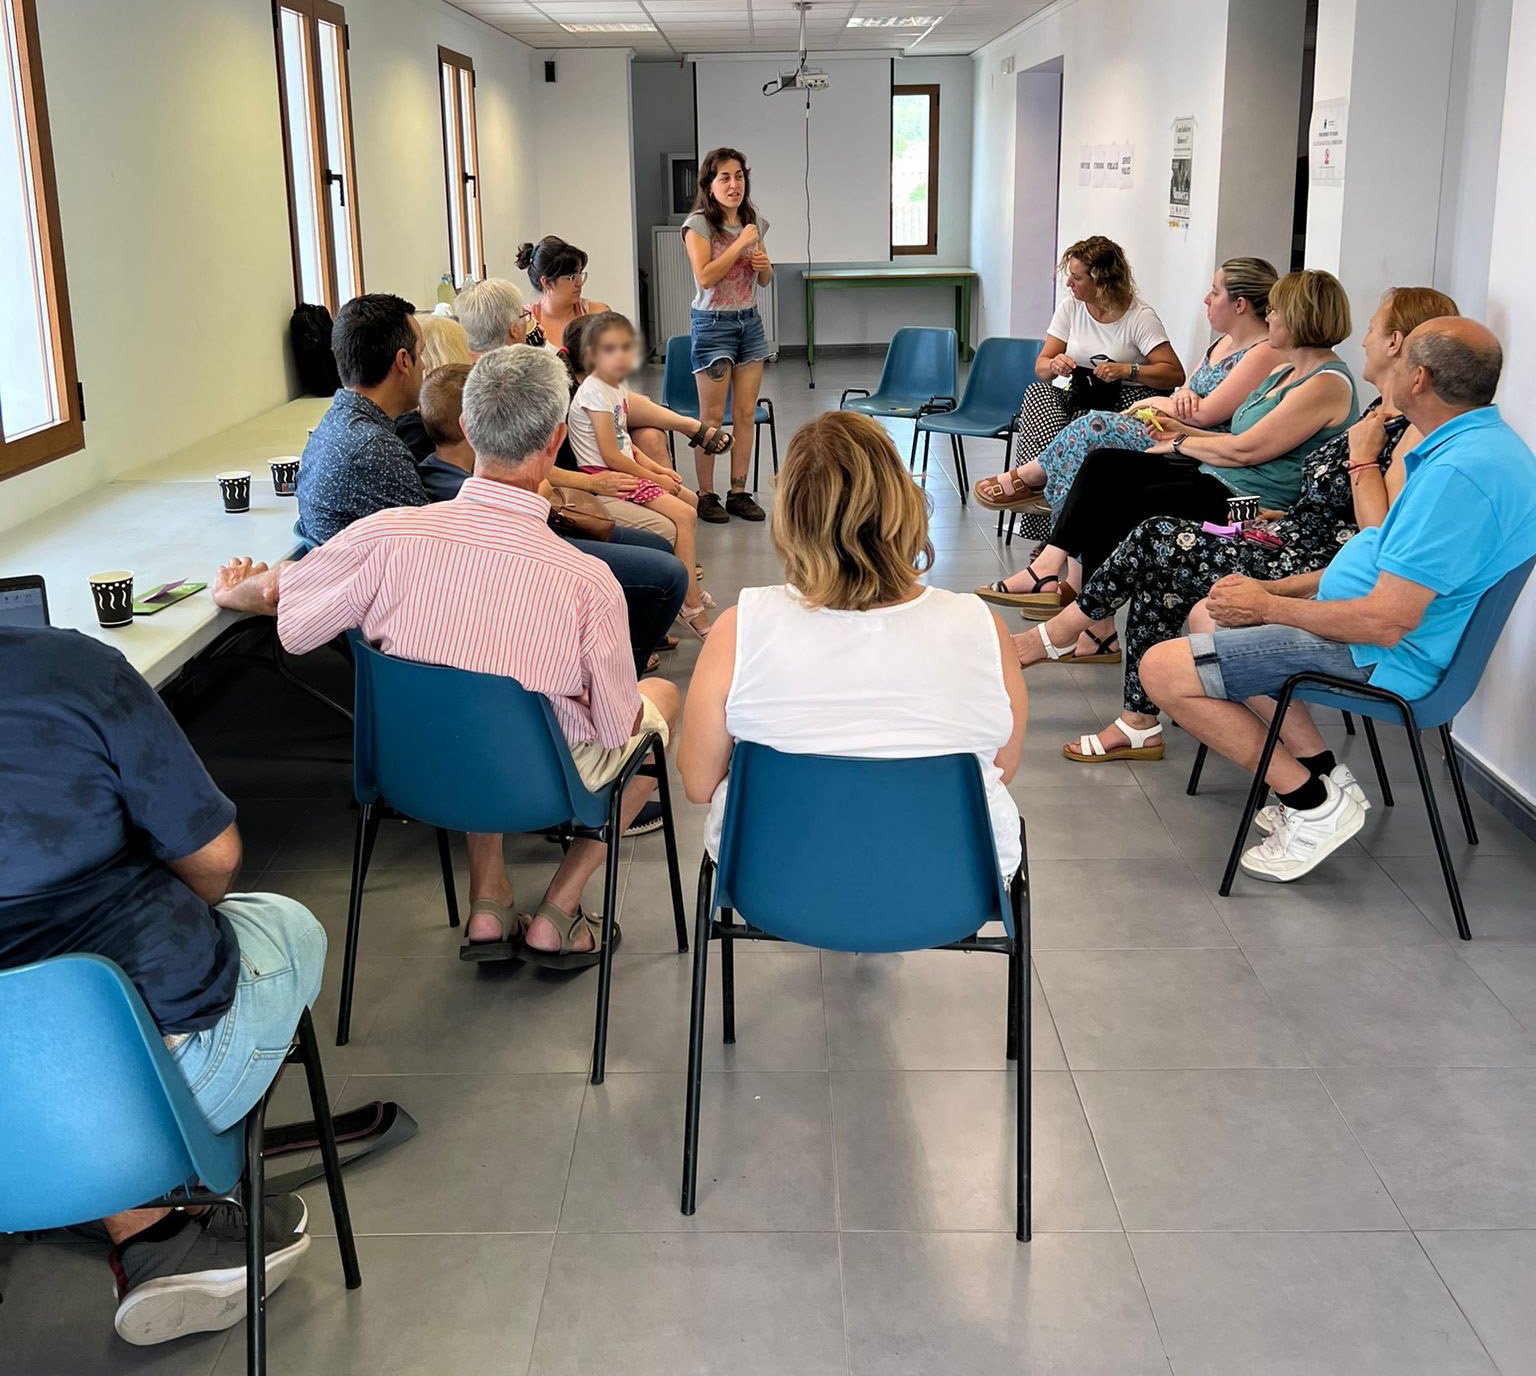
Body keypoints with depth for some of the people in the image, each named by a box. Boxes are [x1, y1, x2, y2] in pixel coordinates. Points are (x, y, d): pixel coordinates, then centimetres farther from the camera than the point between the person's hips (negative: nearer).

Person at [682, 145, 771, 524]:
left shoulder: (754, 222, 8)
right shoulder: (698, 224, -9)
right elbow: (705, 277, -21)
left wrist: (764, 265, -6)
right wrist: (742, 242, -19)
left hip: (749, 321, 6)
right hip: (713, 322, -6)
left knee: (746, 413, 5)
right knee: (712, 416, -2)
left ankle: (739, 492, 13)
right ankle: (705, 495, 7)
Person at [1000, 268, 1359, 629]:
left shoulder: (1327, 384, -12)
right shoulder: (1286, 372, 21)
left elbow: (1244, 450, -15)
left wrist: (1181, 444, -2)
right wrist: (1183, 431, 12)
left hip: (1248, 501, -10)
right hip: (1212, 478, 10)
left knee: (1130, 505, -24)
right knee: (1103, 465, -4)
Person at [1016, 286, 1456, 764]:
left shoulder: (1421, 432, -18)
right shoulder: (1381, 413, 13)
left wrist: (1363, 457, -21)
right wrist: (1282, 518, 11)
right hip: (1294, 546, 10)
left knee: (1157, 540, -11)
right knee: (1156, 561, 0)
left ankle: (1055, 634, 9)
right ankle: (1139, 725, 3)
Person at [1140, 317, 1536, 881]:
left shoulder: (1458, 472, -28)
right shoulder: (1484, 442, 7)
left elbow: (1385, 623, -29)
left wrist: (1267, 606, -14)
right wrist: (1276, 588, 10)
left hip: (1378, 657, -11)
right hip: (1369, 613, 11)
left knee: (1164, 670, -14)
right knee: (1211, 613, 24)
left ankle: (1314, 804, -4)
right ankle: (1319, 772, 15)